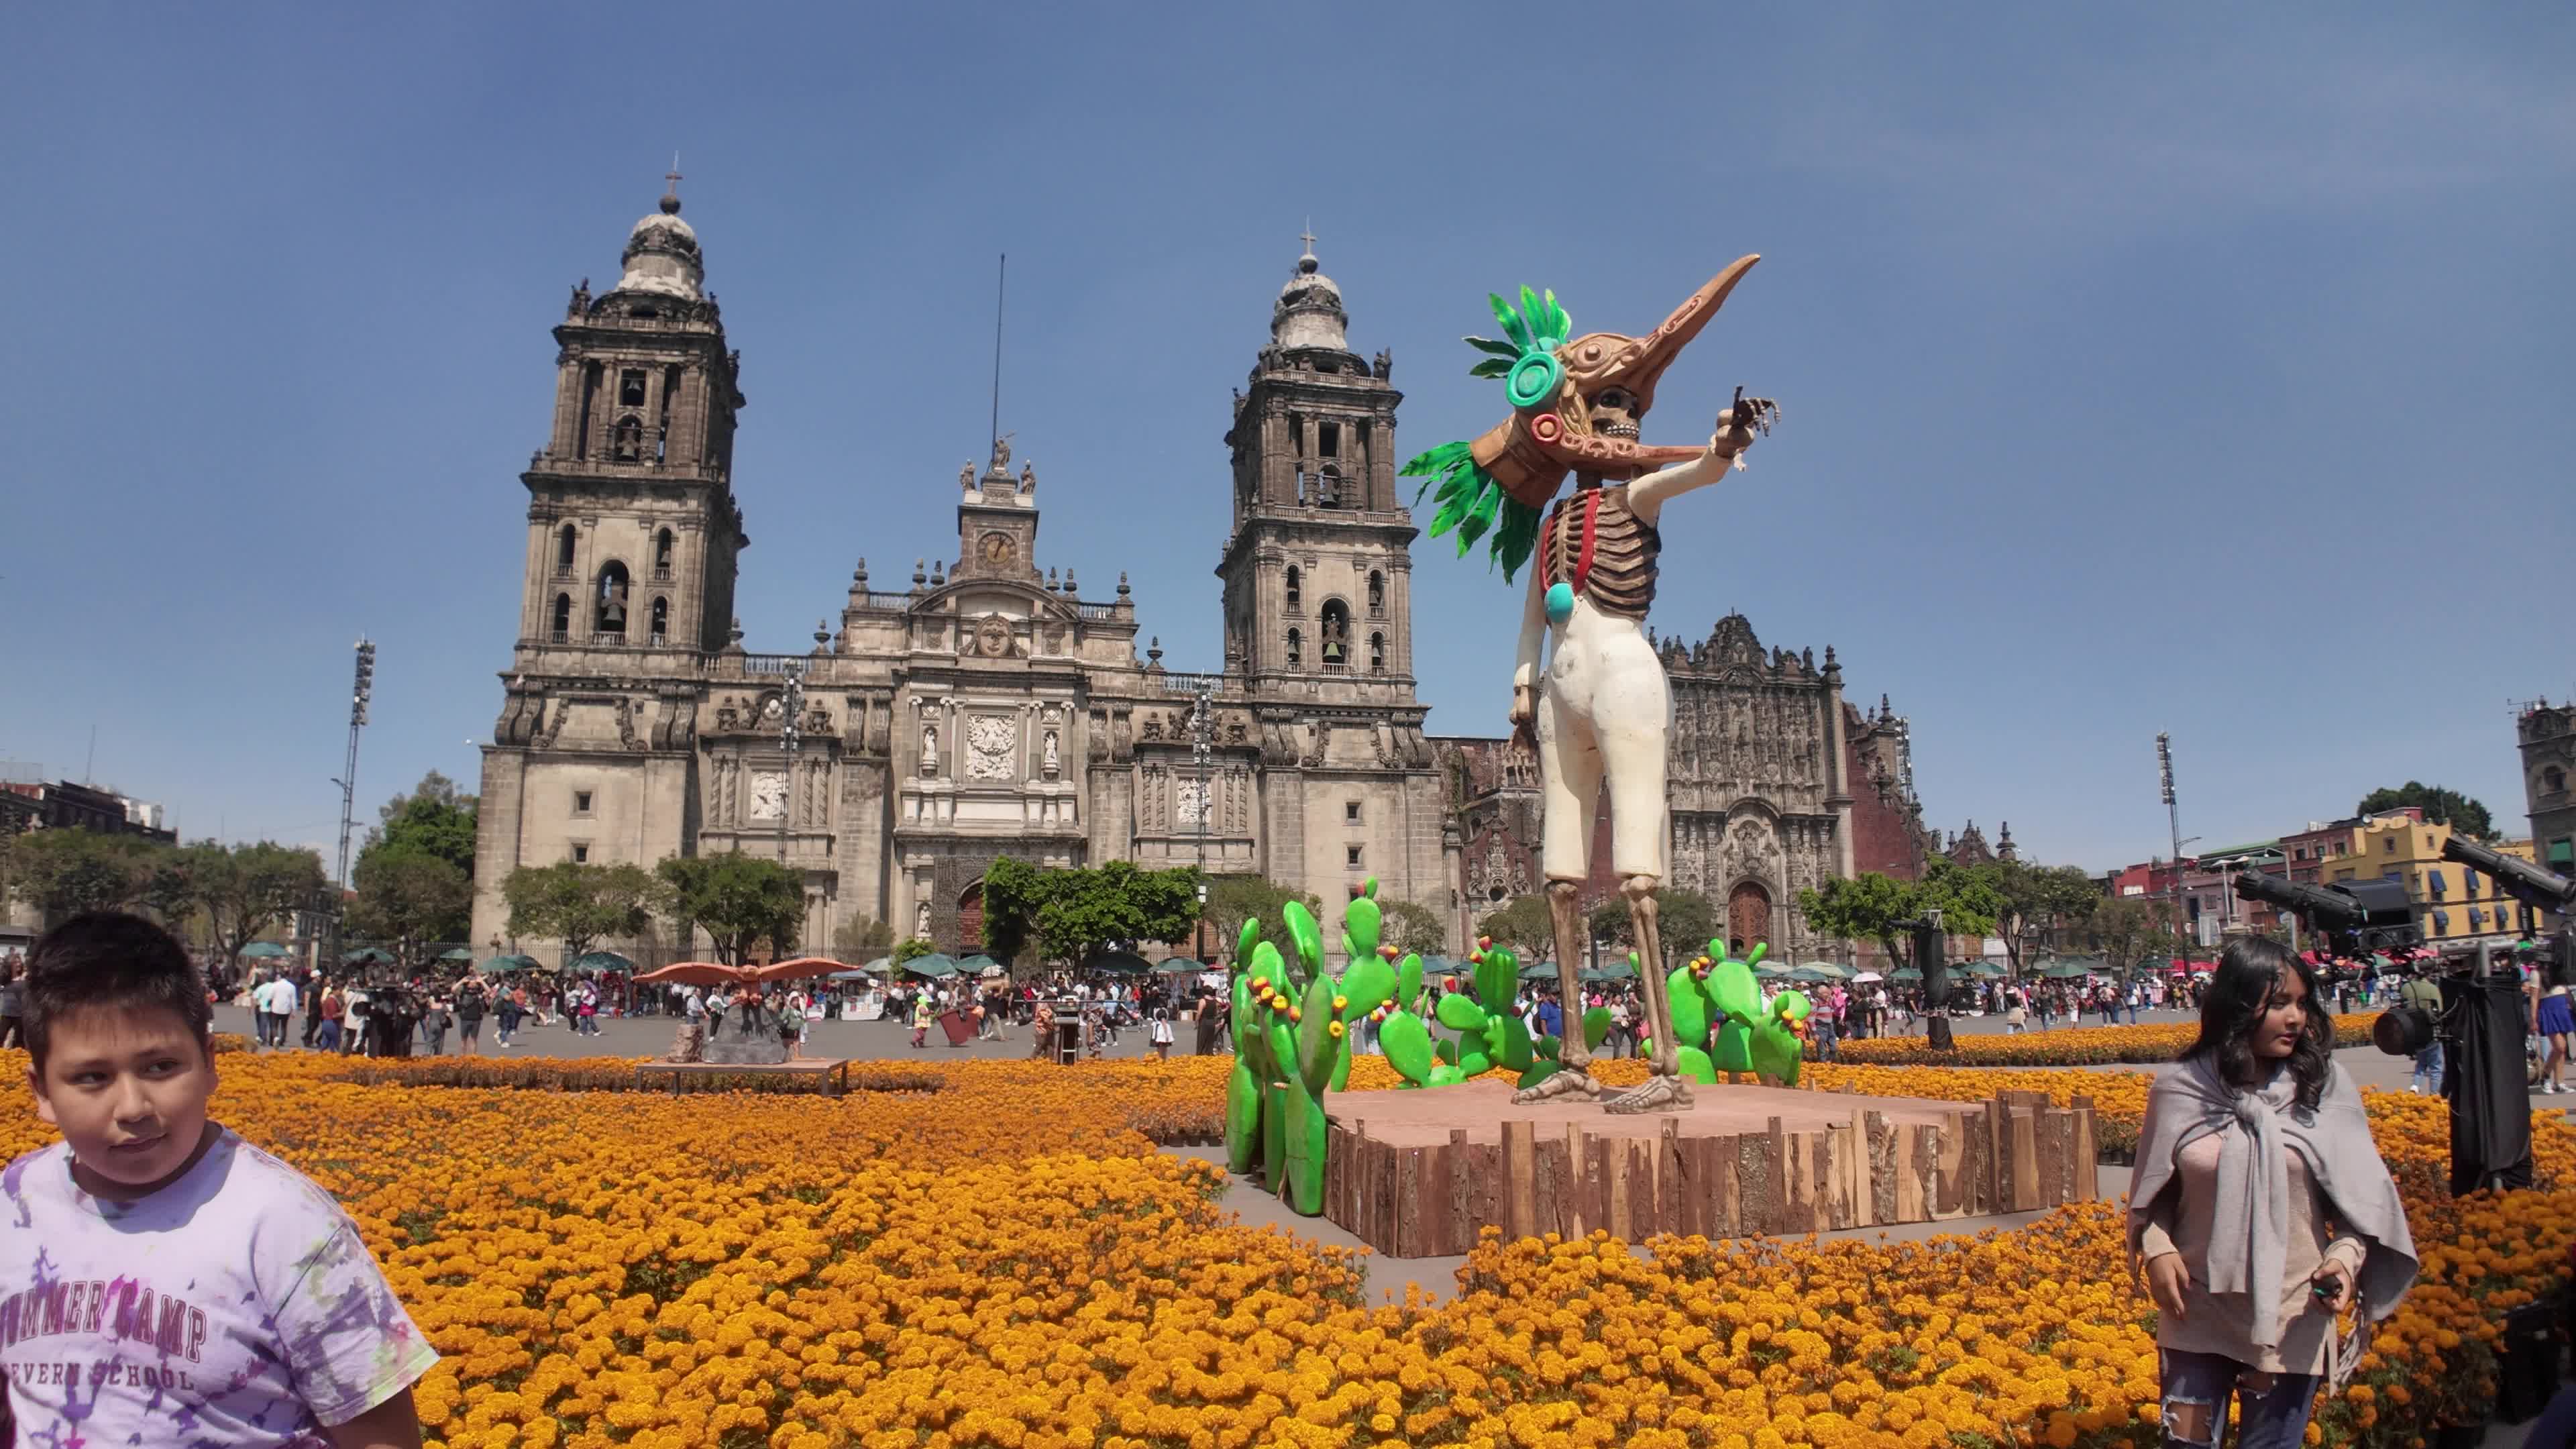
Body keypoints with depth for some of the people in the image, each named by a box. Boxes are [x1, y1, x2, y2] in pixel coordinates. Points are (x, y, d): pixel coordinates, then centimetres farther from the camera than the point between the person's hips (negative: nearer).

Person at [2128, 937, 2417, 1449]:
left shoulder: (2325, 1087, -3)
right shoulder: (2180, 1090, -3)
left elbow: (2360, 1194, 4)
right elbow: (2153, 1191, 8)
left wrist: (2346, 1254, -12)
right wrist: (2155, 1247, -8)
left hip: (2292, 1315, 0)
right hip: (2198, 1309, 0)